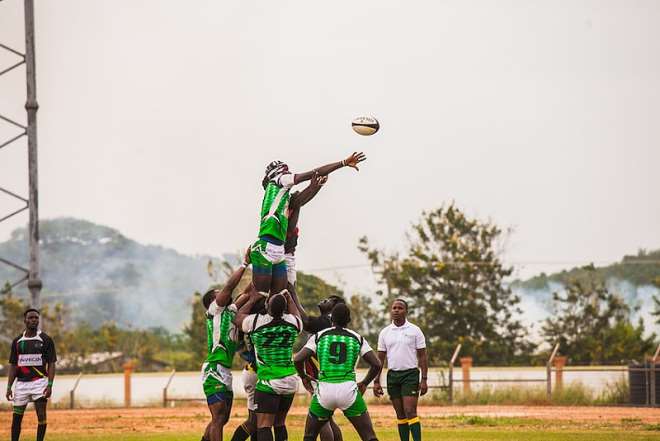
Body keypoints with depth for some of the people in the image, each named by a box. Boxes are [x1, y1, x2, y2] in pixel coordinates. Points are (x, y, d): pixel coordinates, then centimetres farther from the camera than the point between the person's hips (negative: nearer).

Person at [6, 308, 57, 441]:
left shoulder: (45, 340, 1)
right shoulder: (17, 341, 9)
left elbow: (51, 364, -1)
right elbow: (13, 366, 11)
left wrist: (50, 385, -12)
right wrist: (9, 387, 3)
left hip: (39, 381, -3)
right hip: (21, 383, 3)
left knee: (41, 415, -10)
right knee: (16, 417, 2)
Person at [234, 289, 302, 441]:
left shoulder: (256, 321, -11)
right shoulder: (292, 322, -2)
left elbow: (238, 319, 12)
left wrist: (252, 299, 21)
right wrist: (289, 298, 37)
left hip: (268, 382, -5)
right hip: (290, 382, 5)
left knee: (264, 425, -8)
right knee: (280, 423, 17)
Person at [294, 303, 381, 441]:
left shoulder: (319, 336, 7)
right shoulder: (357, 339, 8)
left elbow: (298, 359, -1)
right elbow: (376, 365, 5)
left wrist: (304, 377, 18)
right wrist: (364, 383, 21)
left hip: (324, 390, 0)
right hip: (348, 390, 0)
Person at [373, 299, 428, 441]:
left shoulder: (415, 331, -1)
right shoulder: (385, 333, 8)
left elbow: (422, 357, -1)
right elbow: (380, 359, 11)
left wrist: (424, 380, -8)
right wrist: (376, 381, 5)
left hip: (410, 374, -4)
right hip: (392, 375, 4)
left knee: (410, 412, -14)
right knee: (400, 414, 6)